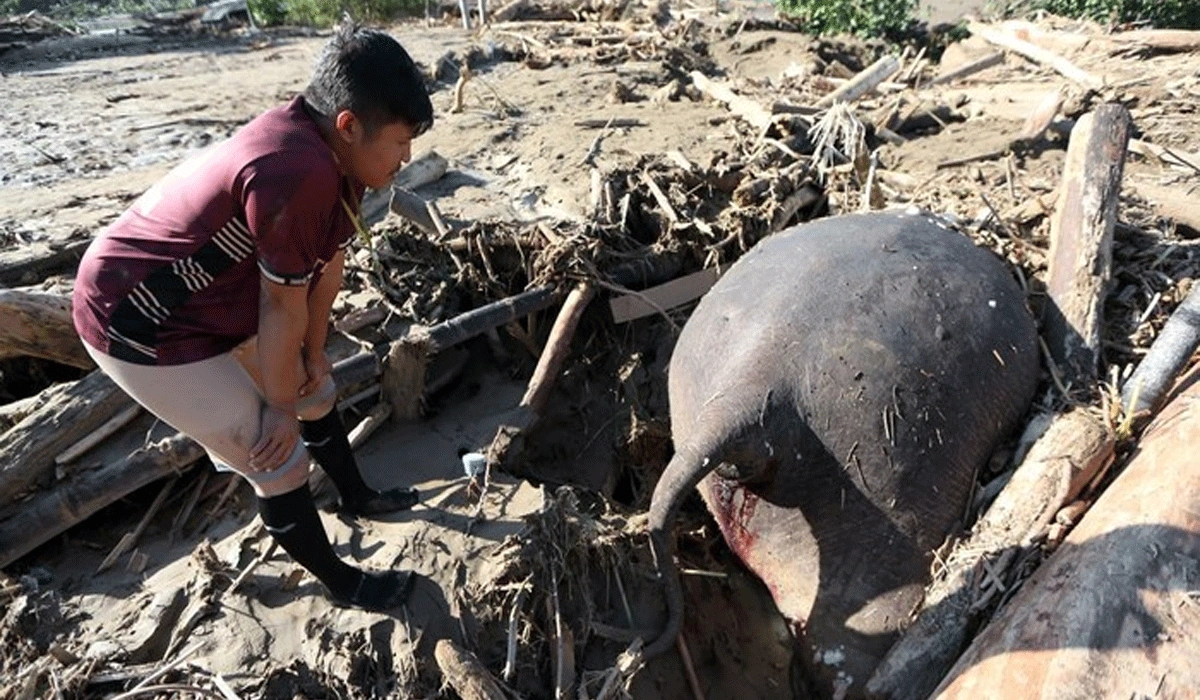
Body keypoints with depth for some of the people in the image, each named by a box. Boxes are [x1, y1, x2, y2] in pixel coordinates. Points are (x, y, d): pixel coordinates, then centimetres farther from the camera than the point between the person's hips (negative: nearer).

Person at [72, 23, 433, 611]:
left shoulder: (331, 152, -6)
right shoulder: (298, 173, -36)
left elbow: (327, 266, 0)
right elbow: (283, 308, -26)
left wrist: (313, 356, 8)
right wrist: (281, 407, -13)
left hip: (219, 298, 9)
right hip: (140, 322, -9)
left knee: (316, 391, 20)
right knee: (279, 461, -1)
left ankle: (357, 497, 46)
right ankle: (342, 583, 21)